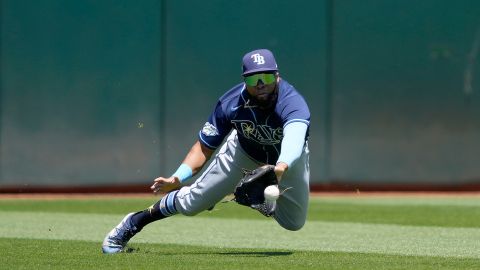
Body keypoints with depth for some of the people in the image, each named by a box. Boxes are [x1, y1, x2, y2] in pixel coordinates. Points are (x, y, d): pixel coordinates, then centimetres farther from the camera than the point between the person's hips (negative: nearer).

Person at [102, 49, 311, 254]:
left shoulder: (292, 103, -41)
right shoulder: (230, 104, -31)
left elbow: (293, 143, -62)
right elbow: (204, 146, -20)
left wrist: (281, 168, -84)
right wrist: (177, 179, -35)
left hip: (287, 158, 0)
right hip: (243, 150, 0)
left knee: (293, 223, 2)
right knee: (191, 202, -5)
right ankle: (133, 223, 18)